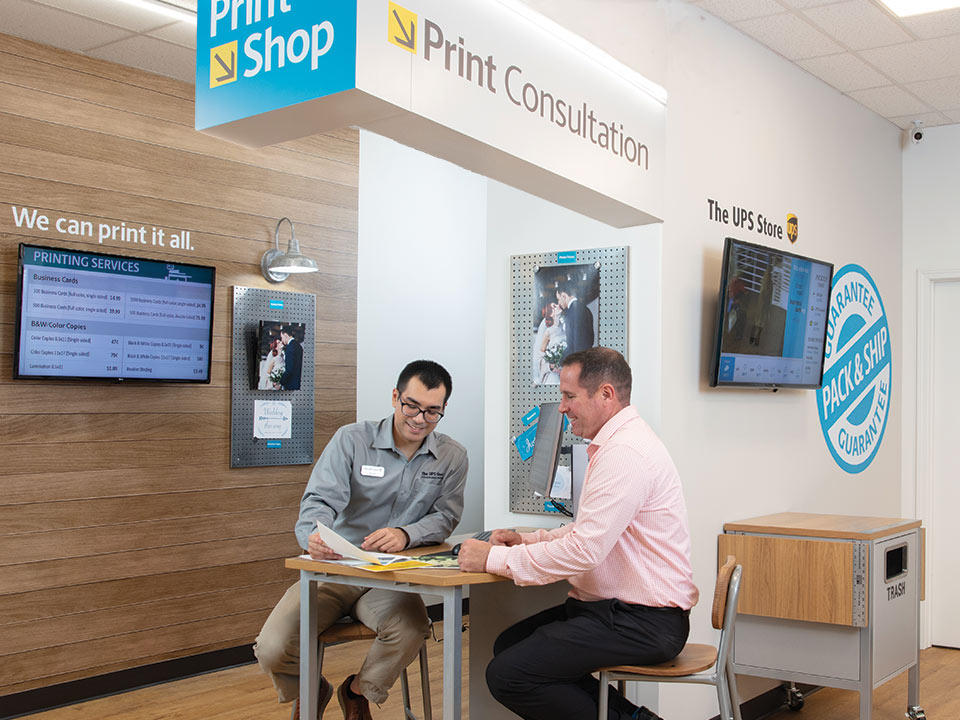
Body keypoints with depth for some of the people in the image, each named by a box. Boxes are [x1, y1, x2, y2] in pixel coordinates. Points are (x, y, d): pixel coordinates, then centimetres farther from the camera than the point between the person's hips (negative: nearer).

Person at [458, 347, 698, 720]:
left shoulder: (625, 453, -20)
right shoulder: (614, 444, 15)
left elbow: (584, 551, -25)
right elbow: (589, 530, 24)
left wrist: (493, 558, -16)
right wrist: (526, 539, 10)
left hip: (643, 622, -11)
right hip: (613, 606, 11)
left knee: (506, 675, -16)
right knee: (509, 644, 11)